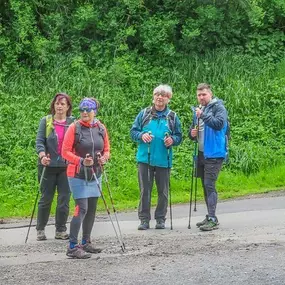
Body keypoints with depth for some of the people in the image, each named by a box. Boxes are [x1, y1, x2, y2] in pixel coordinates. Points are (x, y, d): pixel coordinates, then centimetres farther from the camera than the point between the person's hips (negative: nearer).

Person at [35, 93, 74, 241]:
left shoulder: (73, 122, 5)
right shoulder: (46, 121, 5)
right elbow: (39, 141, -1)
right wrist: (42, 155, -20)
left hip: (67, 166, 1)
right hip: (49, 165, -1)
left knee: (64, 199, 1)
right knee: (46, 198, 5)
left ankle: (61, 230, 12)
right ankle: (40, 230, 18)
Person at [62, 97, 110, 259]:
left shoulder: (101, 128, 4)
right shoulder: (74, 128, -9)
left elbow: (107, 149, 14)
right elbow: (65, 151, -9)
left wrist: (105, 158, -8)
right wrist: (81, 161, -21)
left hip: (95, 174, 6)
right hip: (78, 174, -6)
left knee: (92, 209, 11)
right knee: (81, 208, -14)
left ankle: (86, 243, 24)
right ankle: (73, 247, -13)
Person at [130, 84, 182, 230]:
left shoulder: (172, 117, 7)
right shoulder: (144, 114, 6)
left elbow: (179, 136, 11)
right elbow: (133, 131, 8)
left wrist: (172, 140, -10)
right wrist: (141, 136, -12)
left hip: (163, 160, 1)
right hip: (145, 158, -1)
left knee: (163, 191, 5)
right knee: (145, 190, 1)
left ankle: (160, 219, 16)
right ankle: (144, 219, 7)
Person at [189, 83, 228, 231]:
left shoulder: (218, 107, -6)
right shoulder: (198, 110, 17)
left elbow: (219, 124, -23)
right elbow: (192, 131, 23)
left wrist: (203, 115, -29)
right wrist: (192, 133, 1)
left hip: (214, 153, -8)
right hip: (201, 153, 8)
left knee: (209, 185, -14)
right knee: (205, 185, 12)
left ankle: (212, 219, -14)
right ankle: (210, 217, 21)